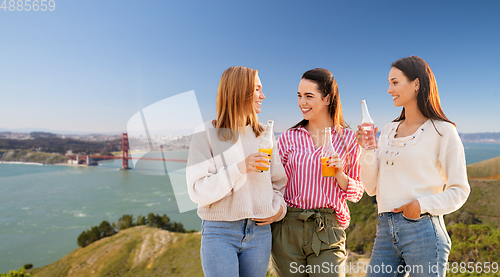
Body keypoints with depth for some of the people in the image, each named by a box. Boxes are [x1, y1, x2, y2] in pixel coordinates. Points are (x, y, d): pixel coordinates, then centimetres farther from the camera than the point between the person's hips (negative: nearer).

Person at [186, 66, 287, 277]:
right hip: (220, 233, -4)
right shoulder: (206, 134, -5)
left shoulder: (264, 136, 9)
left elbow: (279, 181, 18)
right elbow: (198, 191, -11)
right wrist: (239, 169, -20)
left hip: (259, 233, 4)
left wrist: (279, 208, 1)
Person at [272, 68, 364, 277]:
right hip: (288, 229, 1)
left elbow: (356, 194, 6)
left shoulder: (349, 139, 3)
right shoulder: (288, 138, 4)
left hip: (328, 231, 0)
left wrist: (339, 173, -12)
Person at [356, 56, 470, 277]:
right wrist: (367, 150, -3)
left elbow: (459, 191, -1)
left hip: (423, 232, -4)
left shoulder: (442, 131, -2)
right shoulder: (388, 131, 12)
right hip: (385, 231, 5)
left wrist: (422, 205, -16)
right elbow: (372, 188, 10)